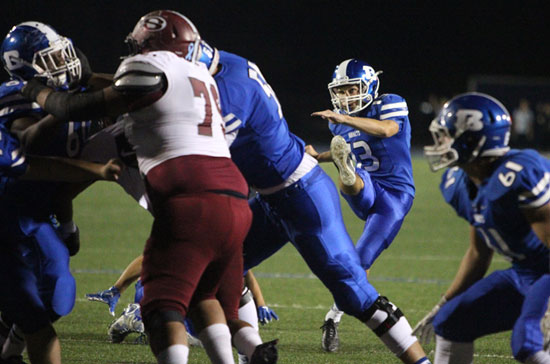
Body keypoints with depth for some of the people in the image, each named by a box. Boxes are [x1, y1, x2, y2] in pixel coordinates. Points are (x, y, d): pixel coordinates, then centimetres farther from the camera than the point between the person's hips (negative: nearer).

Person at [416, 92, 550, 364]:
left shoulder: (518, 176, -27)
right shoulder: (462, 186, 4)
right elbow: (479, 254, 17)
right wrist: (442, 306, 20)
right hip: (524, 272, 10)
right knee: (450, 323, 11)